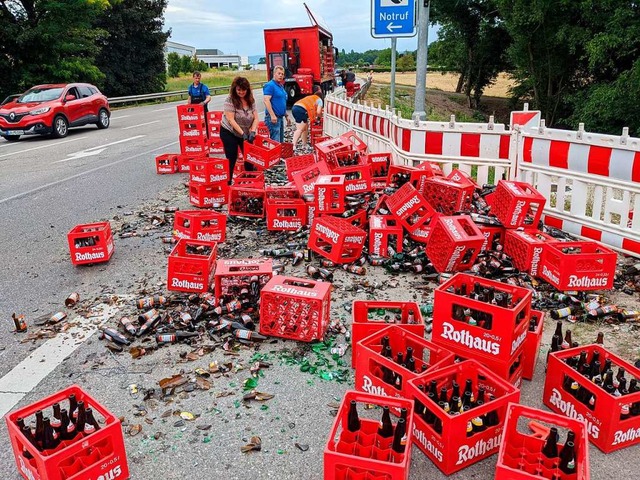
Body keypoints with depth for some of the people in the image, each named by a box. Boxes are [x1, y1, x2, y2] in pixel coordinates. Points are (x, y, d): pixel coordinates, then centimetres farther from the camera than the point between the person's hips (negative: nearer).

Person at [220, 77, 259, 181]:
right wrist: (242, 133, -27)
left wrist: (253, 131, -20)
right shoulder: (230, 100, -17)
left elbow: (256, 118, -4)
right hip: (229, 133, -5)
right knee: (231, 158, -6)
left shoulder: (251, 101, -3)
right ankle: (227, 182, 4)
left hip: (246, 134, 5)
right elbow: (231, 120, -22)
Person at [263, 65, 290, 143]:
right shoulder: (270, 85, -9)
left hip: (280, 117, 10)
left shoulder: (281, 86, 18)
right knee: (275, 142, -13)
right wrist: (272, 115, -26)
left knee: (281, 141, 14)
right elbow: (266, 101, -19)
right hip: (273, 118, -10)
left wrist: (286, 116, 24)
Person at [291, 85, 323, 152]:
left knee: (305, 127, 20)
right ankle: (293, 145, -26)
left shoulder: (310, 97, 35)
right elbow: (318, 112, 3)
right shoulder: (319, 100, 16)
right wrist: (318, 117, 23)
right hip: (301, 110, -8)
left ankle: (304, 143, 23)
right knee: (300, 129, -13)